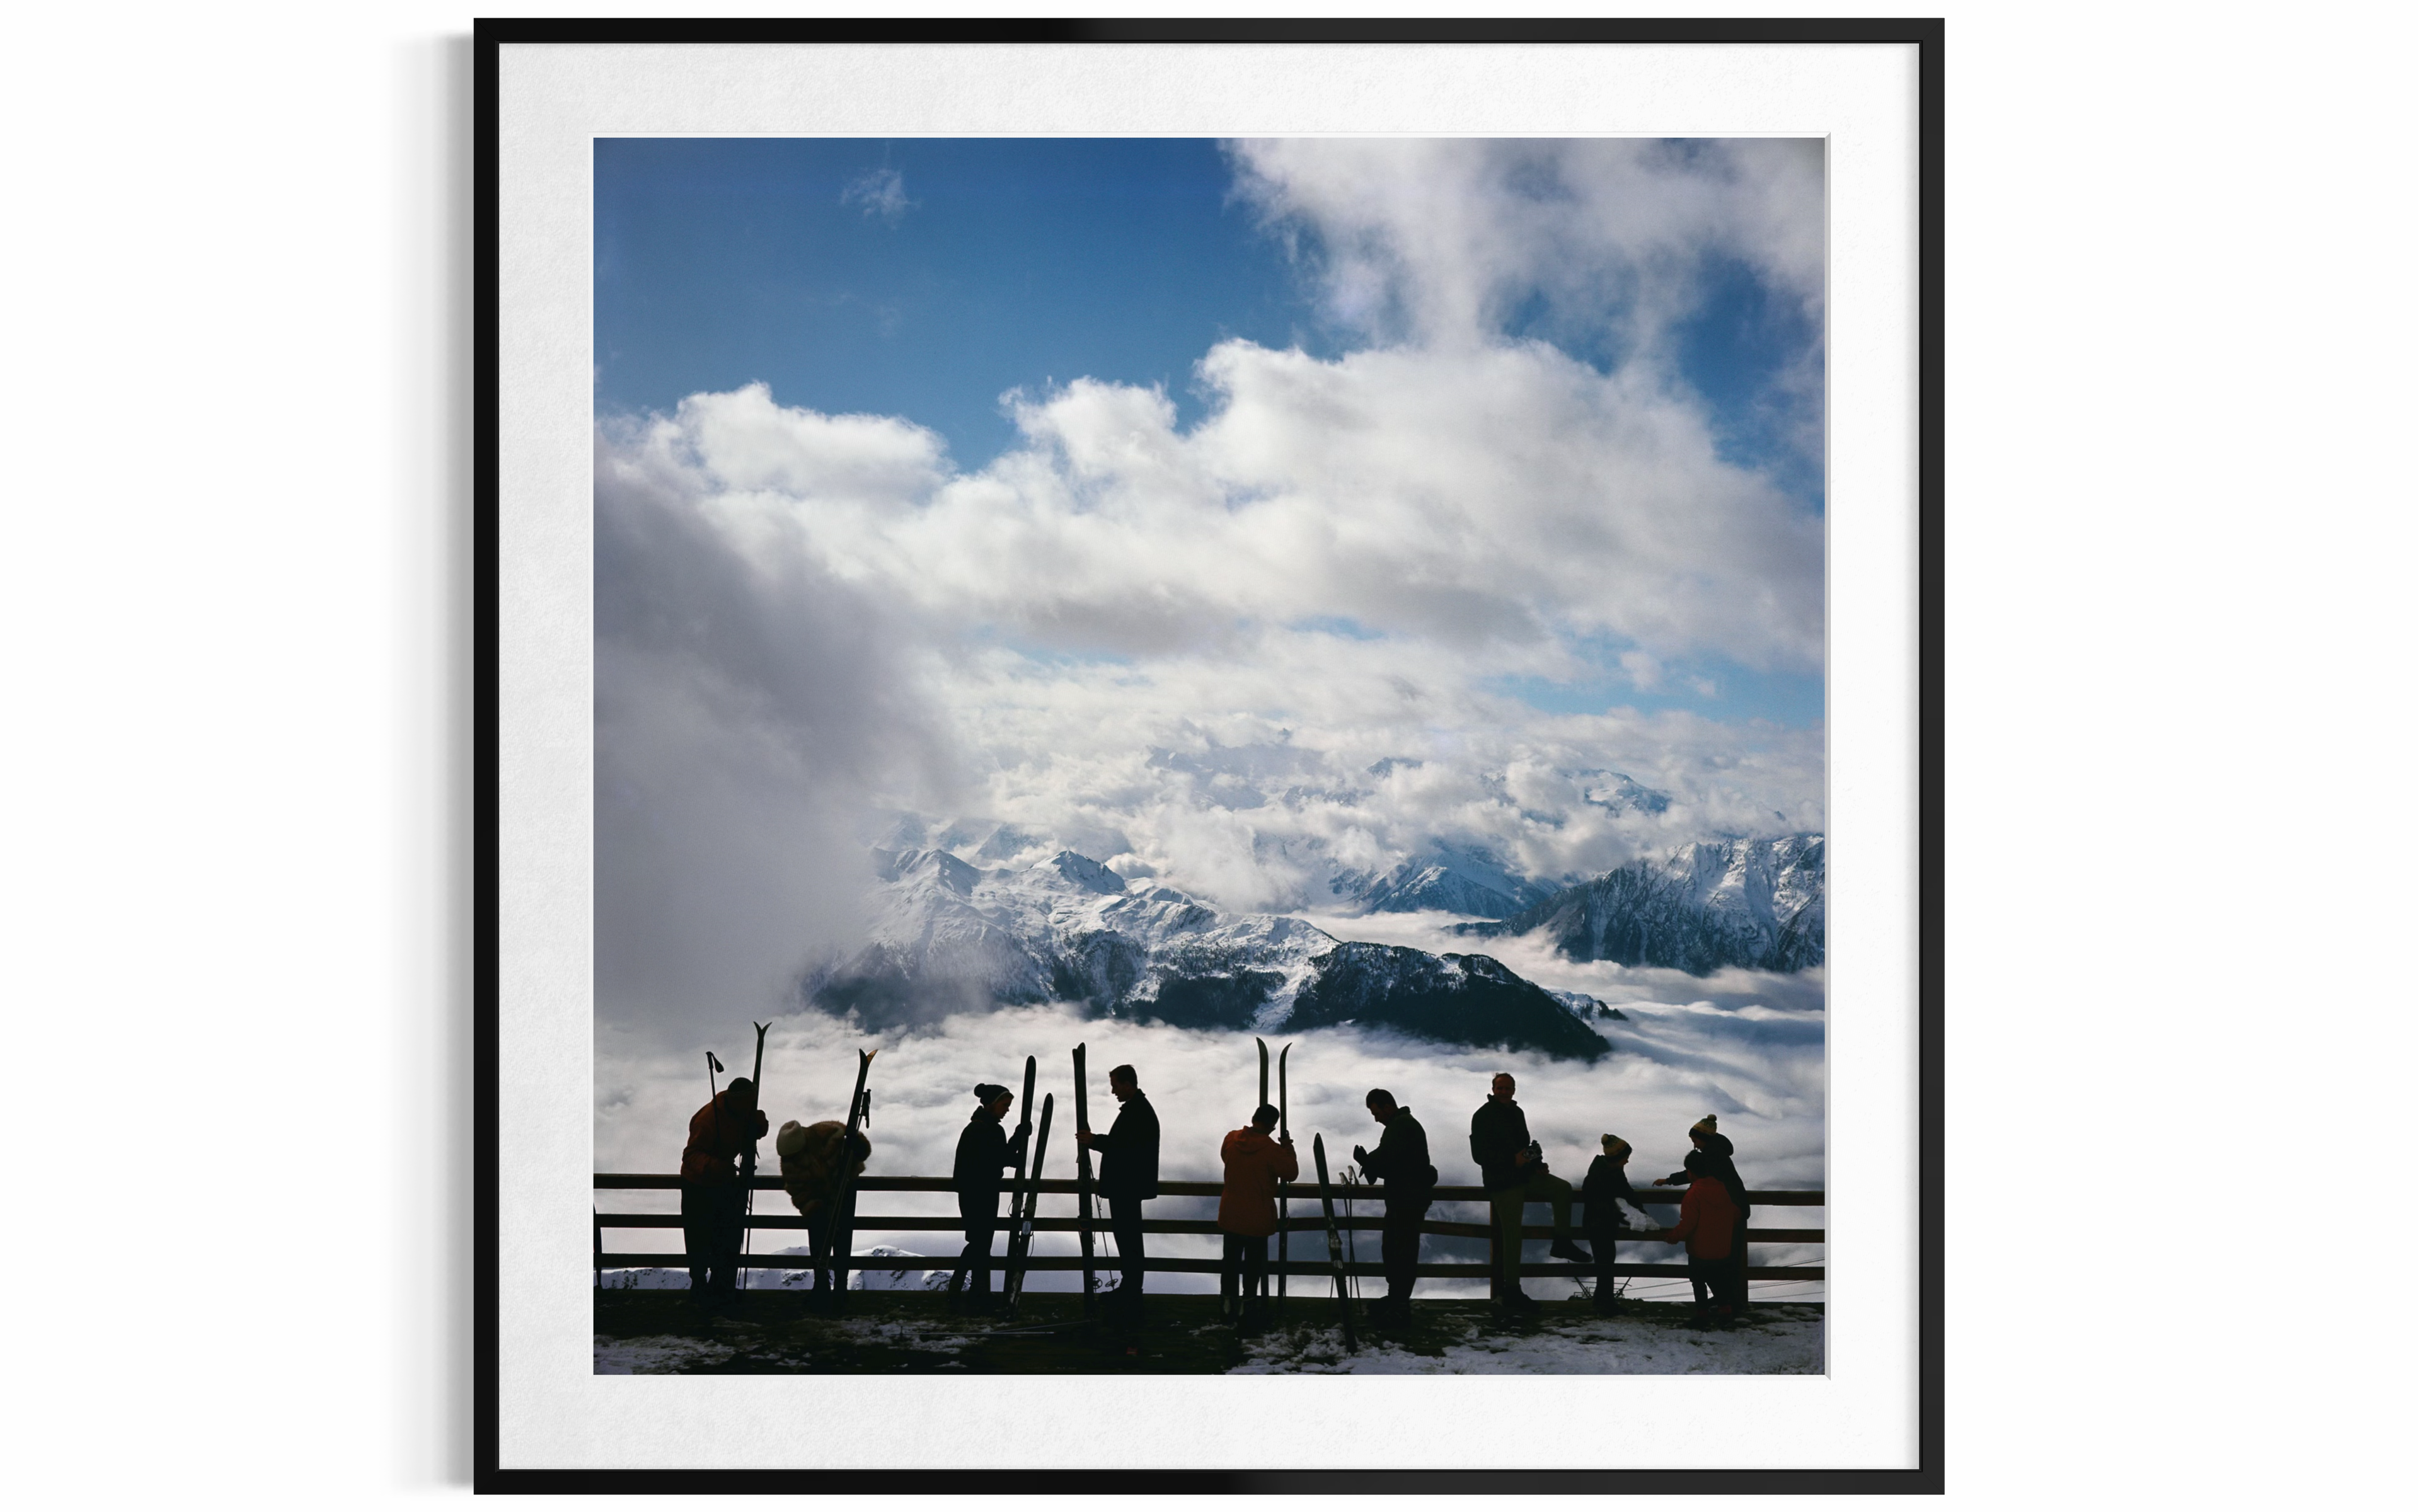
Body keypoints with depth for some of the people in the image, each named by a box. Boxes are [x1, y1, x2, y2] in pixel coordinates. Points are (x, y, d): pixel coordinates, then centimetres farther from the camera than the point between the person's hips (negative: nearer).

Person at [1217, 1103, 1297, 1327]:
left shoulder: (1231, 1139, -6)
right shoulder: (1272, 1149, -21)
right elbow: (1291, 1173, -9)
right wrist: (1288, 1148, 3)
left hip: (1230, 1216, 4)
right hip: (1257, 1220, -4)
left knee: (1231, 1262, 17)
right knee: (1254, 1266, 6)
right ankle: (1248, 1309, 7)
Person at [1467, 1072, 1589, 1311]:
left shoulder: (1516, 1113, 14)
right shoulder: (1483, 1116, -10)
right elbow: (1479, 1155, -16)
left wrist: (1536, 1163, 6)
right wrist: (1512, 1161, -25)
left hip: (1525, 1176, 8)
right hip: (1503, 1182, -8)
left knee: (1563, 1188, -4)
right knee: (1511, 1236, -7)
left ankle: (1562, 1243, 5)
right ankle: (1511, 1292, -1)